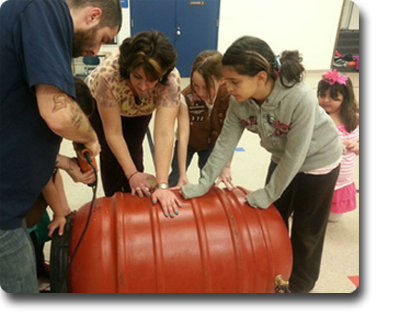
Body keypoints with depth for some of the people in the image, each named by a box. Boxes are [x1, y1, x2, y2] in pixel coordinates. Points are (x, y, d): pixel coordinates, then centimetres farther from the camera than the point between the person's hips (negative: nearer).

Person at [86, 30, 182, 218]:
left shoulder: (171, 79, -38)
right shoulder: (108, 75, -42)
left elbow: (164, 133, -42)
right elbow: (113, 133, -33)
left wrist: (162, 185, -47)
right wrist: (132, 174, -35)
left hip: (139, 109, 2)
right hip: (99, 104, -1)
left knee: (133, 153, -4)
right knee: (111, 157, -5)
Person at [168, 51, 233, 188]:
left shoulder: (230, 97, -33)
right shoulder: (186, 97, -35)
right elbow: (183, 136, -35)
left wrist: (226, 167, -33)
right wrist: (182, 174, -37)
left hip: (213, 144, 1)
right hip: (189, 142, 0)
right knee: (175, 181, 9)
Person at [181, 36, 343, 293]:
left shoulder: (301, 99, -38)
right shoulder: (240, 100, -22)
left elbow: (295, 154, -29)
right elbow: (226, 142, -15)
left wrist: (269, 193, -19)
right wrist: (204, 184, -16)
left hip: (317, 160, -5)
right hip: (282, 160, 5)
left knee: (306, 229, 11)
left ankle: (300, 284, 38)